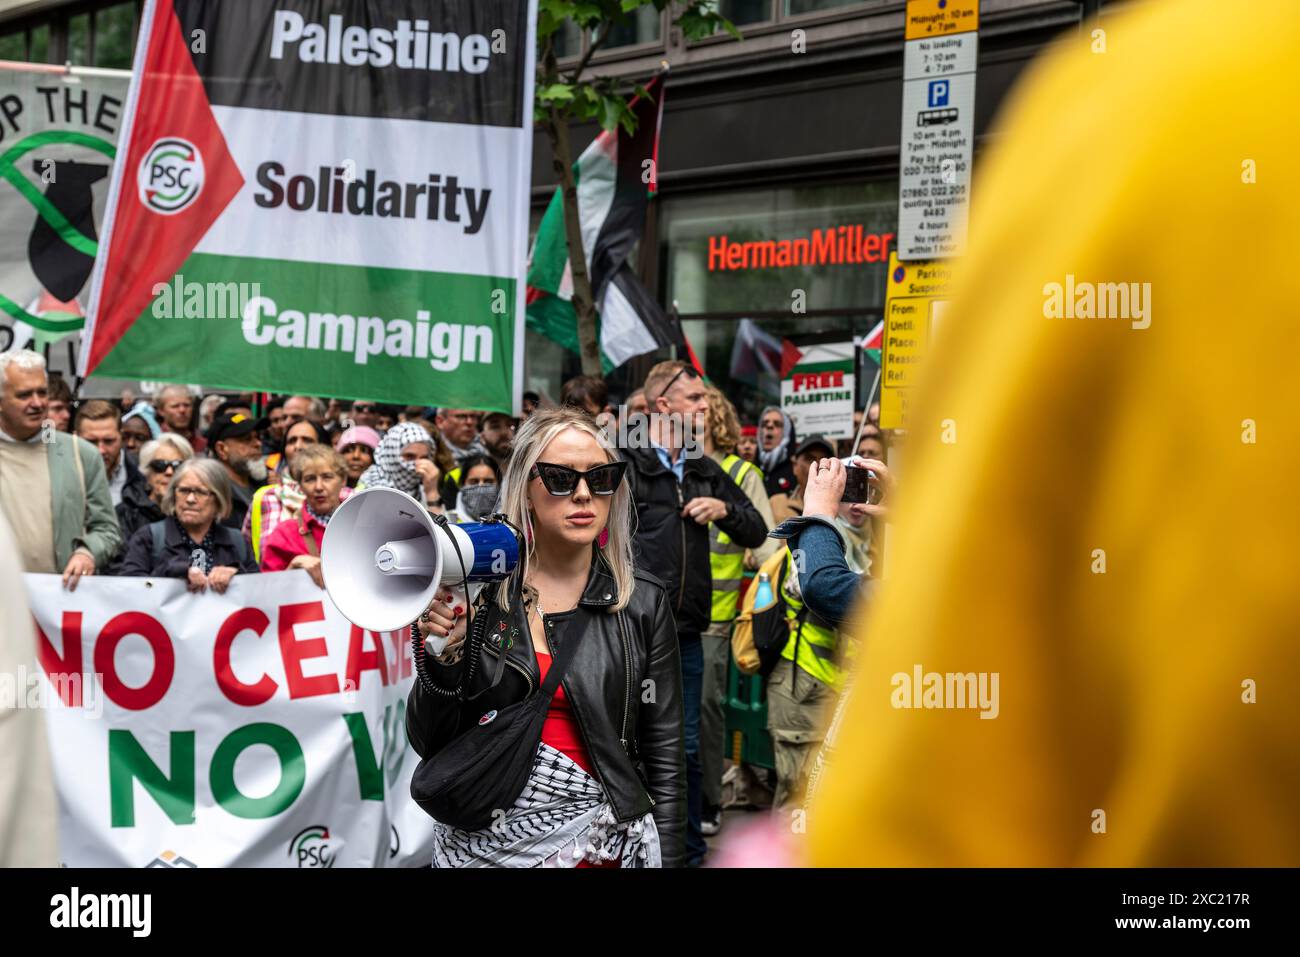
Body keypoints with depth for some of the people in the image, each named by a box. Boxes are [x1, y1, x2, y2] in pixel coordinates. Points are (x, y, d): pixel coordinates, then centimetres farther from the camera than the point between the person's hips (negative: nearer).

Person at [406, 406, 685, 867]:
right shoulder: (475, 590, -3)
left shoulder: (643, 602, -2)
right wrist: (444, 656, -18)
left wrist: (665, 860, -7)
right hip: (481, 841, 0)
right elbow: (428, 743, -2)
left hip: (601, 843, 0)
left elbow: (664, 761, -1)